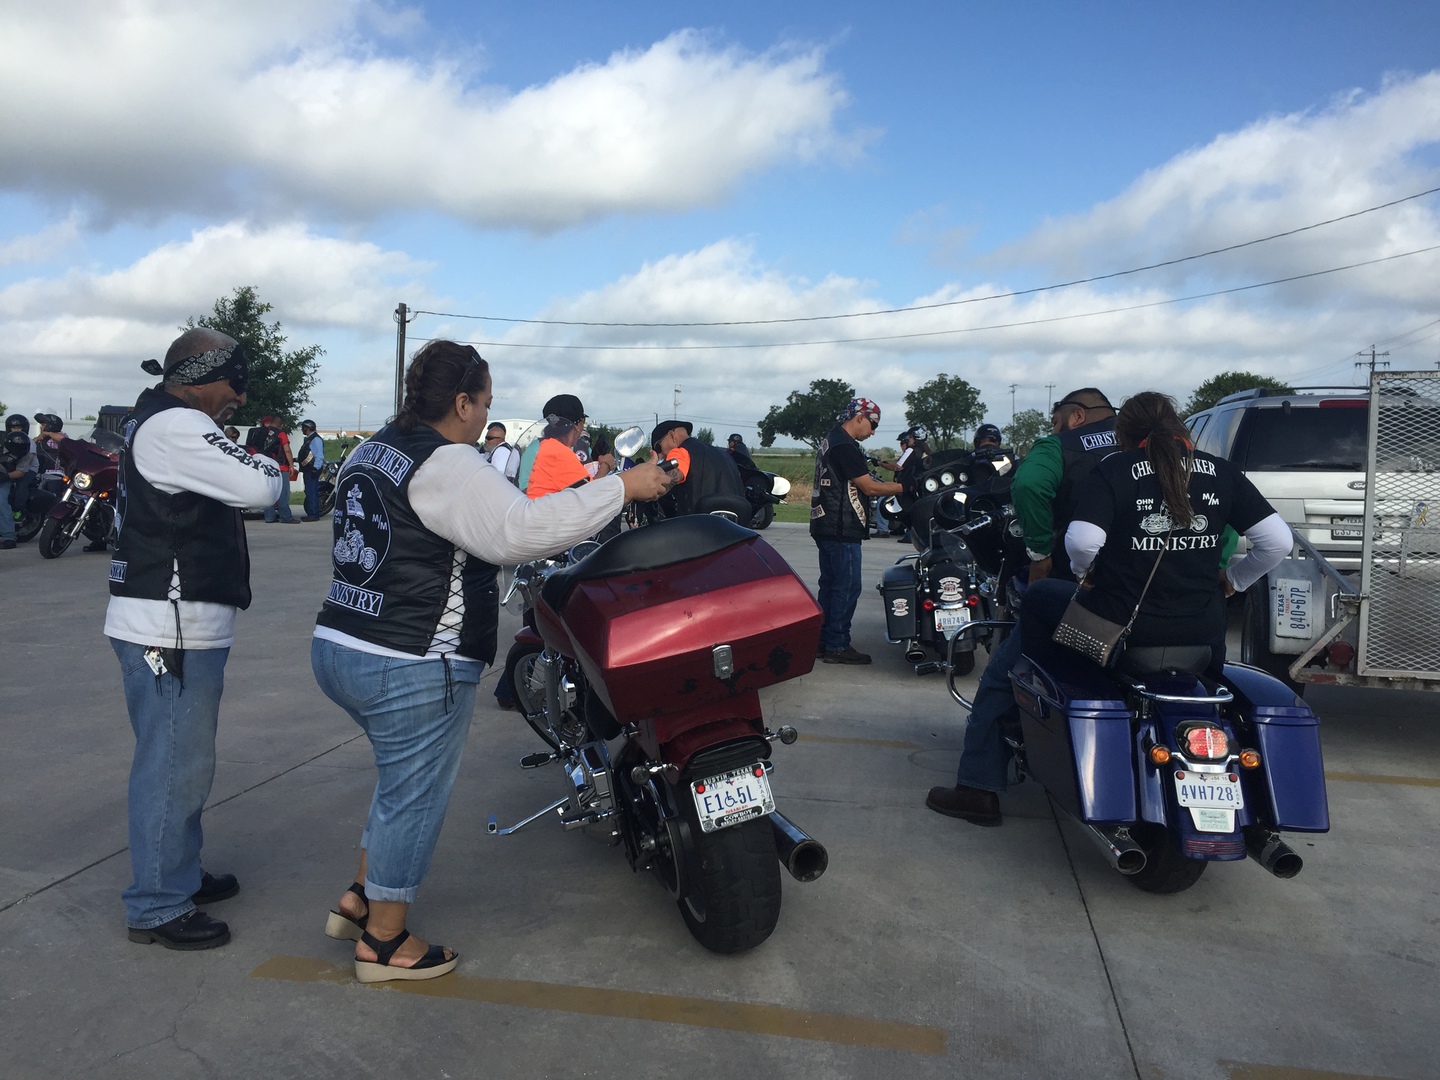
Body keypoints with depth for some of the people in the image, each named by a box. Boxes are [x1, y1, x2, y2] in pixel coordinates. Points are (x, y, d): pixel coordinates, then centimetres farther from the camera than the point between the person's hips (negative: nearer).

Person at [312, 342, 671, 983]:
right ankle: (384, 943, 20)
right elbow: (520, 529, -30)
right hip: (412, 669, -10)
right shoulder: (447, 464, -17)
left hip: (339, 648, 10)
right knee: (414, 795, 6)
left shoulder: (370, 451, 13)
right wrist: (621, 488, -25)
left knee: (403, 782, 25)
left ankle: (359, 901, 34)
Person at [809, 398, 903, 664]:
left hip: (826, 526, 11)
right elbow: (869, 487, -17)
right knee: (847, 587, -6)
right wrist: (903, 487, -9)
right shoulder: (845, 446, -17)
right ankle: (837, 646, -1)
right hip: (842, 531, -11)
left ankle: (823, 642, 20)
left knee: (830, 584, 14)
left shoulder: (831, 440, 16)